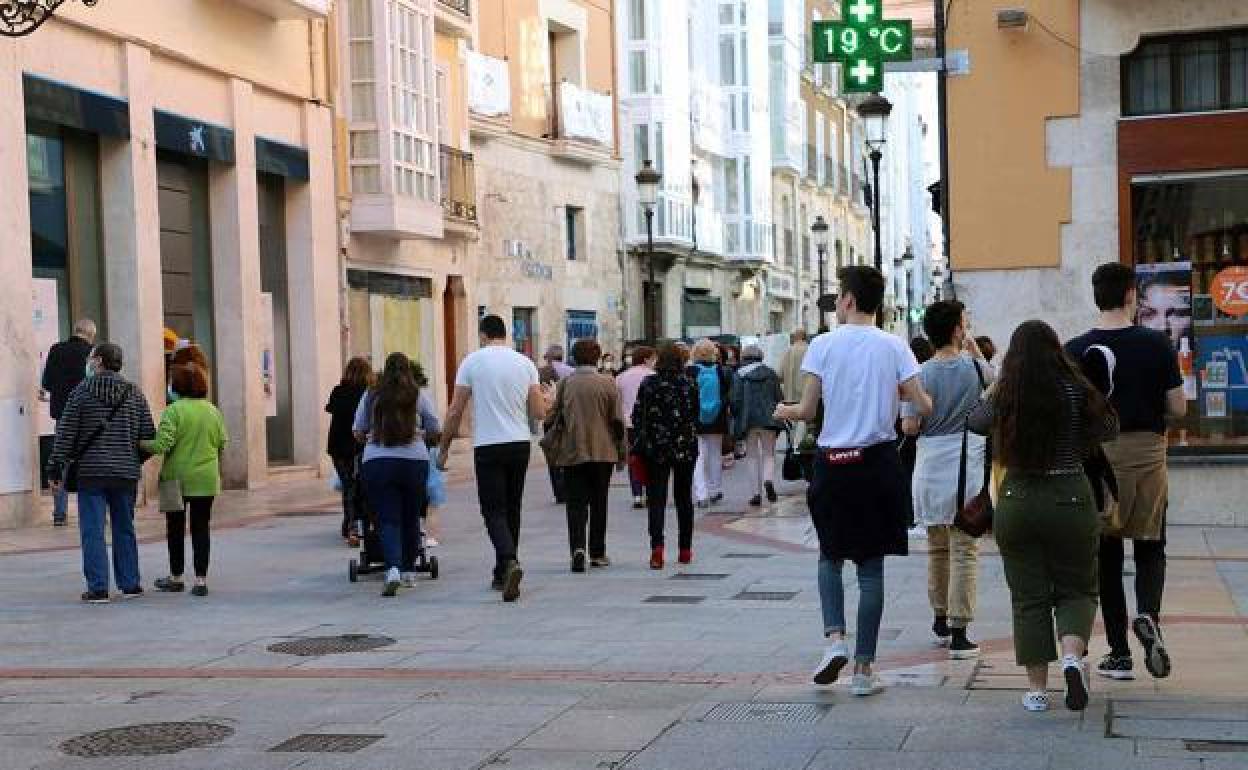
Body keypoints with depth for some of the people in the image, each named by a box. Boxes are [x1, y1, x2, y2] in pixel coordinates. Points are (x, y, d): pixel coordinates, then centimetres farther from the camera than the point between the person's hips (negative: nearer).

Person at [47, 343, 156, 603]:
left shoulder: (82, 391, -3)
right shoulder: (134, 394, 6)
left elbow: (65, 433, -4)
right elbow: (149, 435, 5)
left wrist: (56, 469, 0)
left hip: (91, 472, -3)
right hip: (126, 473, 3)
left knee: (92, 531, 0)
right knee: (124, 529, 13)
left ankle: (98, 588, -3)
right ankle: (130, 584, 16)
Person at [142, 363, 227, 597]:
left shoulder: (174, 411, -13)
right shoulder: (213, 411, 2)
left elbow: (162, 444, -19)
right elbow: (222, 443, 7)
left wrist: (140, 444, -3)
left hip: (178, 477, -3)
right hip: (206, 479, 3)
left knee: (175, 528, 11)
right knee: (201, 529, 7)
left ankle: (176, 577, 22)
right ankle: (201, 579, 2)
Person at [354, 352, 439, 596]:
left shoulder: (371, 396, 6)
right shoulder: (419, 396, 4)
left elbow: (358, 432, 9)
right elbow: (434, 430, 9)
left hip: (377, 462, 0)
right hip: (414, 461, 0)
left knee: (388, 520, -1)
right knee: (411, 518, 14)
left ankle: (393, 569, -21)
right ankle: (409, 572, 22)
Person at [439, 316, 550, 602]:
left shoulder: (472, 361, -3)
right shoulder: (525, 363, 5)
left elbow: (455, 412, -2)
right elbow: (539, 412, 4)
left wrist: (444, 448, 8)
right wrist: (548, 398, 28)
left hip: (488, 447, -3)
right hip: (520, 444, 4)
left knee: (494, 510, -3)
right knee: (512, 509, 14)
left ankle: (509, 562, -27)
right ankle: (503, 573, 22)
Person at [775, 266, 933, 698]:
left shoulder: (823, 344, -4)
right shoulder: (894, 346, -1)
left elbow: (808, 411, -5)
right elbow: (924, 407, -4)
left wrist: (785, 411, 17)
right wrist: (910, 396, 18)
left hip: (832, 463, -1)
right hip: (879, 463, 1)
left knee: (831, 556, 19)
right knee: (871, 567, 7)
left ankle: (835, 638, -1)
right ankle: (864, 669, 8)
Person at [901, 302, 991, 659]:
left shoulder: (921, 374, -6)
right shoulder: (975, 368, -5)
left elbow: (910, 427, -7)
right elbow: (993, 378, 20)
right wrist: (974, 348, 20)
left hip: (930, 469, 2)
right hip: (967, 468, -2)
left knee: (937, 547, 18)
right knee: (964, 550, 1)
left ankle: (940, 619, 31)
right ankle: (958, 632, -2)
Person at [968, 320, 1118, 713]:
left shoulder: (1004, 397, -4)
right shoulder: (1076, 390, -7)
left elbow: (974, 421, 13)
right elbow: (1110, 429, 3)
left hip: (1016, 502, 1)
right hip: (1070, 500, -1)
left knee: (1028, 597, 9)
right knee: (1077, 589, 14)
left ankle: (1037, 689, 11)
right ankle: (1073, 655, -13)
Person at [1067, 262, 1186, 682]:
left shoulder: (1077, 350, -5)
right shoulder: (1157, 344, -5)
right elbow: (1178, 408, -2)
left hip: (1098, 457, 0)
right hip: (1148, 454, 0)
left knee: (1108, 556, 9)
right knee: (1151, 548, 13)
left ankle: (1119, 654, 11)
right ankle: (1148, 615, -16)